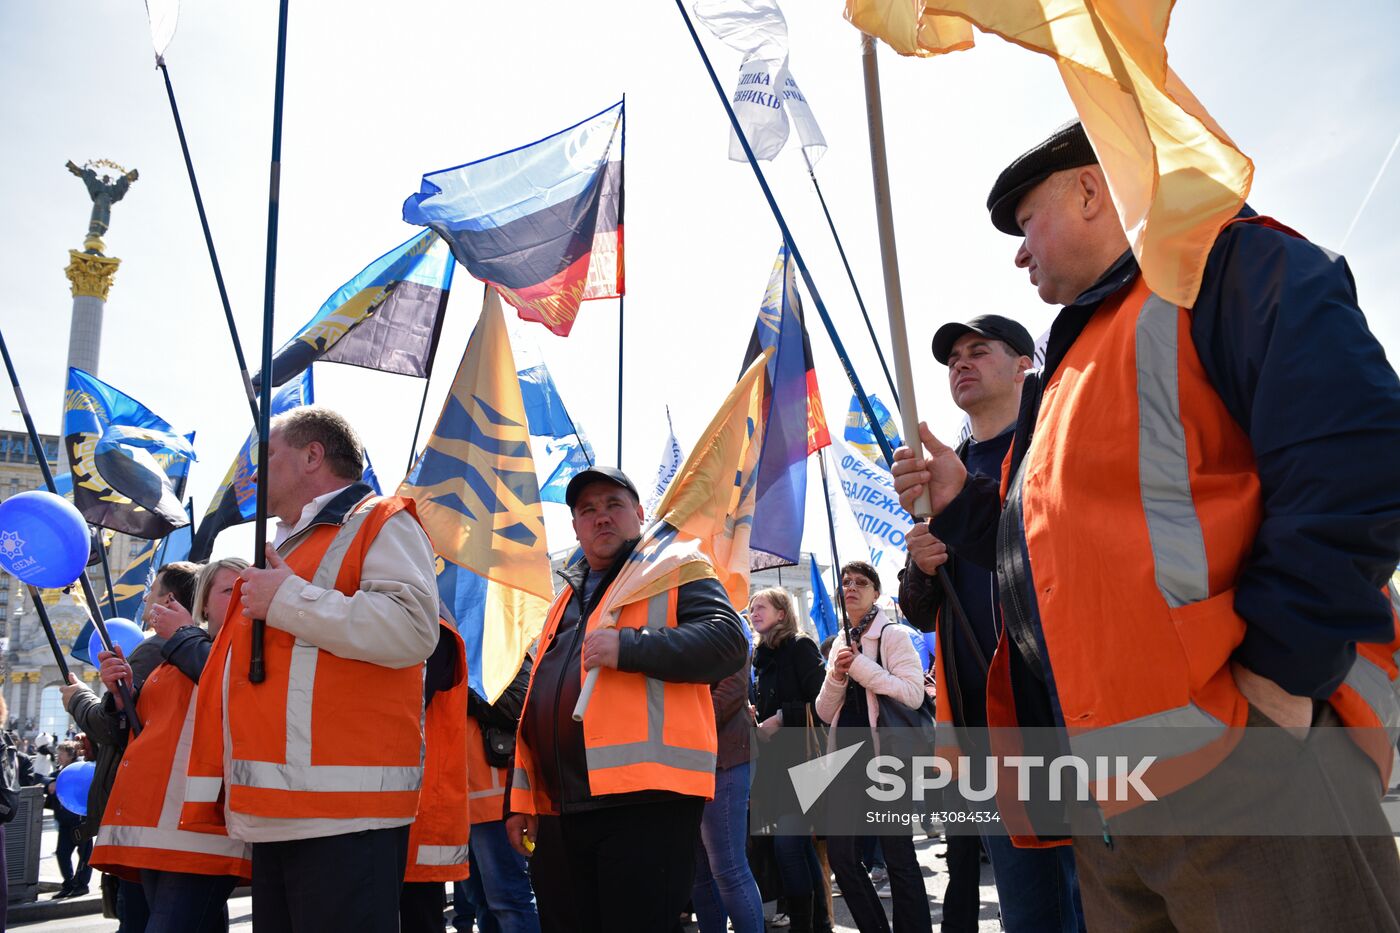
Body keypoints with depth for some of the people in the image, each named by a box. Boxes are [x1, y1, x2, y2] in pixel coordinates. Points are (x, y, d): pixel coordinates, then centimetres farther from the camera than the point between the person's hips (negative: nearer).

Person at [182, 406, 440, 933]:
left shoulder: (378, 523, -2)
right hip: (273, 813, 9)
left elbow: (411, 630, -21)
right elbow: (228, 684, 29)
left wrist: (290, 599, -14)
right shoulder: (284, 547, 24)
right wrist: (208, 790, 23)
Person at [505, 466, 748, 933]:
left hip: (647, 797, -7)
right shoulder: (568, 598, 25)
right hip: (567, 806, 7)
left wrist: (629, 647, -21)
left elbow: (728, 641, -12)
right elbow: (538, 700, 26)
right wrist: (522, 798, 20)